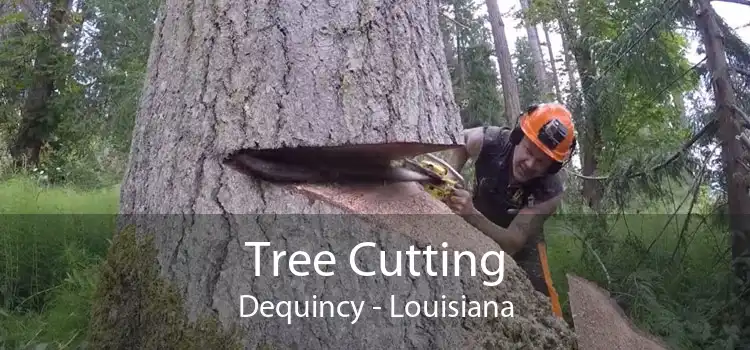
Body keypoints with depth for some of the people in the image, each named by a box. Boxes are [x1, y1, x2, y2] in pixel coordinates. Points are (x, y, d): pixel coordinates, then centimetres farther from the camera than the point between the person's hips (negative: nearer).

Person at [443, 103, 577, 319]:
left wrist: (471, 215, -55)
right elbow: (459, 141, -5)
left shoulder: (549, 192, -35)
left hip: (522, 240, -2)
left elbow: (512, 243, -38)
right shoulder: (487, 141, -31)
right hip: (476, 232, 2)